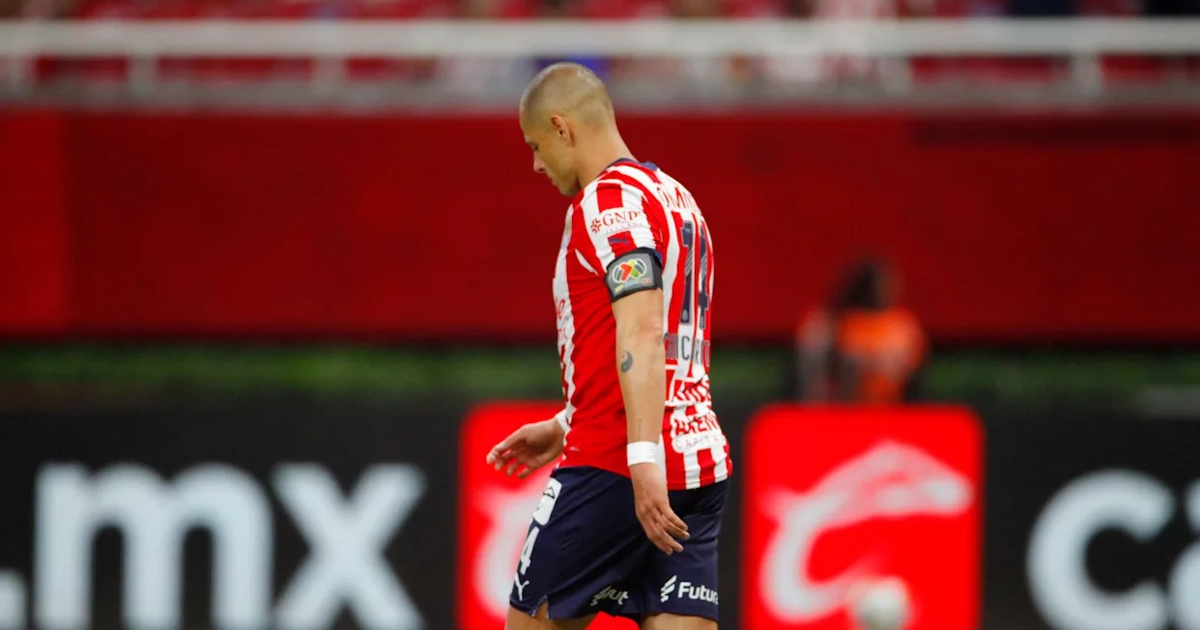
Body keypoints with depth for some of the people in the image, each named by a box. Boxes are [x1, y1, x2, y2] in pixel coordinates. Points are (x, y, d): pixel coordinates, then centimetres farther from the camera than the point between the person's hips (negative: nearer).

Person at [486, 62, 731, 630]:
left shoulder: (608, 198, -9)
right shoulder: (677, 200, 21)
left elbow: (641, 332, -21)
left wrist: (645, 457, -30)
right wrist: (564, 428, 35)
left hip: (616, 471, -8)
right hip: (701, 465, 8)